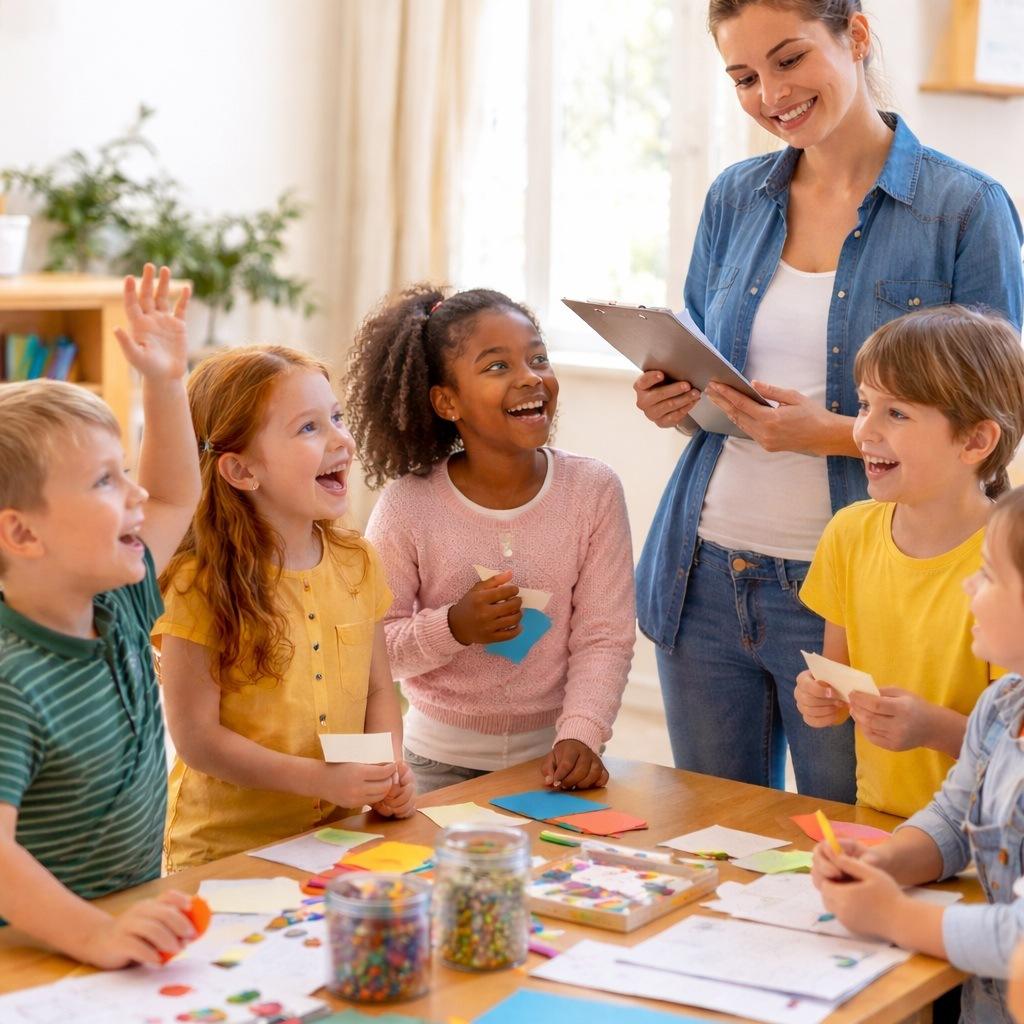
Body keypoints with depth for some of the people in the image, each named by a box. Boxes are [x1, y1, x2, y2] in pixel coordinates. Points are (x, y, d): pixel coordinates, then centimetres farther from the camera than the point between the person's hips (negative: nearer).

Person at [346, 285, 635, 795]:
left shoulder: (593, 490, -9)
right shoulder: (409, 505, -13)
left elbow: (604, 639, -9)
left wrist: (580, 736, -22)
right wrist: (453, 628, -23)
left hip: (550, 753, 1)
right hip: (442, 759, -1)